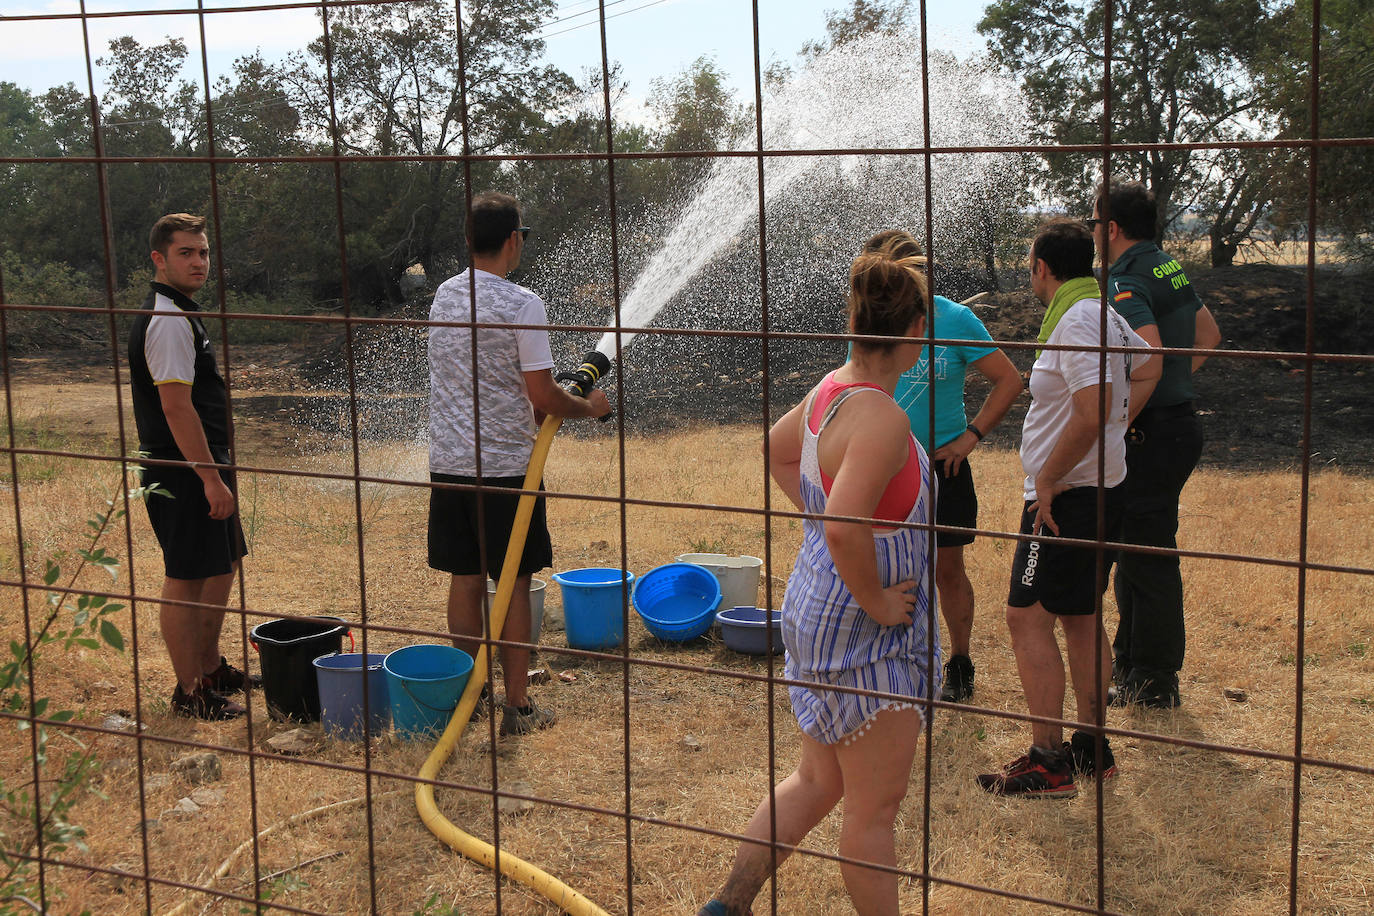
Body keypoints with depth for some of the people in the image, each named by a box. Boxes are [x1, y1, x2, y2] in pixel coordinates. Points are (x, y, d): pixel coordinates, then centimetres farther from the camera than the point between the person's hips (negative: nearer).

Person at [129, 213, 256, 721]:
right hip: (184, 474, -11)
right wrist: (211, 478, -23)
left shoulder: (180, 314, 16)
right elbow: (176, 407, -24)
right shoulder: (168, 321, -18)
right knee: (186, 580, -2)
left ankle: (210, 666, 32)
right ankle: (190, 690, 7)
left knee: (223, 565, 19)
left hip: (202, 466, 11)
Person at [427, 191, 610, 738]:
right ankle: (517, 707, 9)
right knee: (514, 586, 4)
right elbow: (542, 396, -14)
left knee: (465, 581, 13)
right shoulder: (522, 306, -14)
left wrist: (544, 410, 23)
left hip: (449, 464, 6)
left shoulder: (444, 297, 8)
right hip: (506, 467, -6)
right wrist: (589, 407, 5)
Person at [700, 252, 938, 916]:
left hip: (817, 610, 10)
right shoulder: (882, 418, -25)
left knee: (817, 780, 22)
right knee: (873, 806, 6)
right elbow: (846, 529, -36)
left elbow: (776, 451, 23)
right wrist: (876, 602, -22)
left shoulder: (830, 389, 3)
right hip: (864, 635, -10)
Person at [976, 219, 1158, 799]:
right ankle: (1093, 747, 24)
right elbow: (1147, 369, 28)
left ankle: (1049, 762, -5)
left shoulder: (1075, 322, -19)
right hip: (1104, 485, 10)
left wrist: (1048, 478, -19)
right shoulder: (1105, 314, 12)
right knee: (1080, 616, 17)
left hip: (1067, 496, -10)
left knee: (1027, 617, -7)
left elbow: (1091, 413, -28)